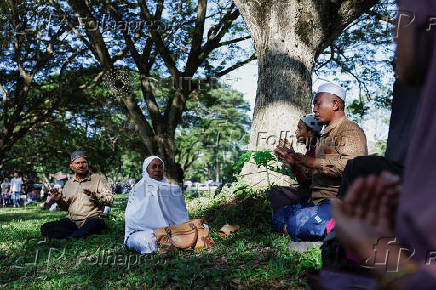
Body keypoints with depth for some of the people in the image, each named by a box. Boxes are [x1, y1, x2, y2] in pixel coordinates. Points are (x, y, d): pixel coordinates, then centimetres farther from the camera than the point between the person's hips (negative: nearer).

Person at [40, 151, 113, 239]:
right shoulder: (69, 183, 19)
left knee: (94, 223, -40)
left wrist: (94, 195, -21)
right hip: (72, 220, 5)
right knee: (45, 228, -16)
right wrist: (59, 200, 2)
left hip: (91, 219, -5)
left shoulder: (98, 179, 4)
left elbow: (110, 200, -5)